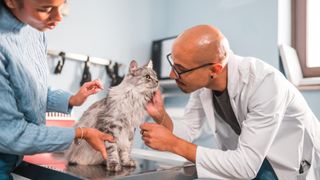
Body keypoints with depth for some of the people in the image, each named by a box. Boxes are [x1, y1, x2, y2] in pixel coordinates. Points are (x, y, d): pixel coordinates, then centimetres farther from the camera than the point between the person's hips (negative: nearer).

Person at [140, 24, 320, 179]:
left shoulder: (264, 83, -34)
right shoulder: (202, 81, -15)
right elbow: (186, 131, -5)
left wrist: (172, 144, -35)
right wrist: (161, 116, -25)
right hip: (245, 159, 4)